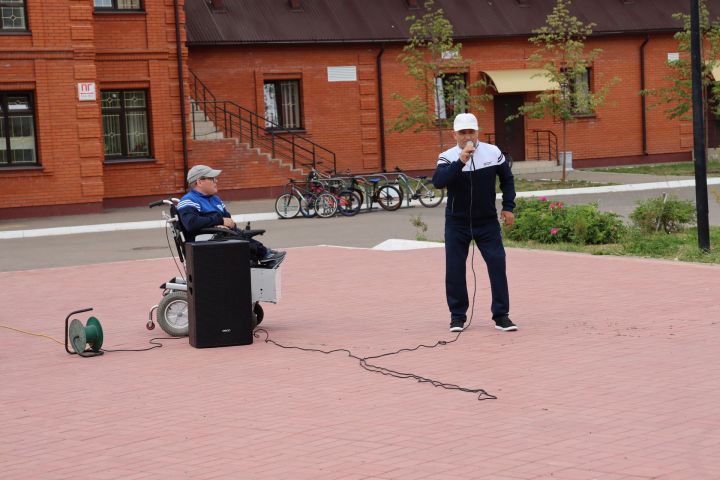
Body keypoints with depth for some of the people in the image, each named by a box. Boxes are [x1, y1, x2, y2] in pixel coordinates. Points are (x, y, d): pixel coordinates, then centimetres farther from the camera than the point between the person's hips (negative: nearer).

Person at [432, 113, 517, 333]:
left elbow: (507, 179, 10)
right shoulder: (448, 157, -11)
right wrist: (460, 162, -37)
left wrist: (508, 206, 3)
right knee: (455, 269, 1)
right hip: (456, 223, -1)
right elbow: (438, 181, -29)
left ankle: (501, 315, 2)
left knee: (497, 263, -6)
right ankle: (458, 316, 14)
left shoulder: (493, 152, -5)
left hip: (487, 221, 1)